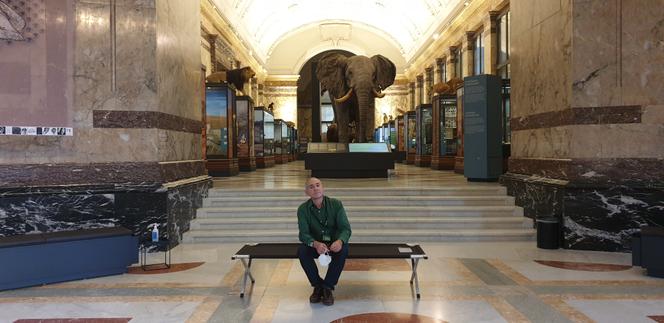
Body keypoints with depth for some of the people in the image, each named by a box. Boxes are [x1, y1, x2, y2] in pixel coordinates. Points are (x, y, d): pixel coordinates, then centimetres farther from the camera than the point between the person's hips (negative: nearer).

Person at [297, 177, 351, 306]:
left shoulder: (336, 204, -10)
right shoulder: (303, 209, -8)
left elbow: (346, 228, -15)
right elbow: (303, 234, -16)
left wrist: (340, 241, -39)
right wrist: (315, 244, -39)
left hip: (334, 243, -1)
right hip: (315, 245, 1)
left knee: (343, 249, -33)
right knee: (301, 251, -30)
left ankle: (328, 287, -17)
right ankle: (317, 285, -9)